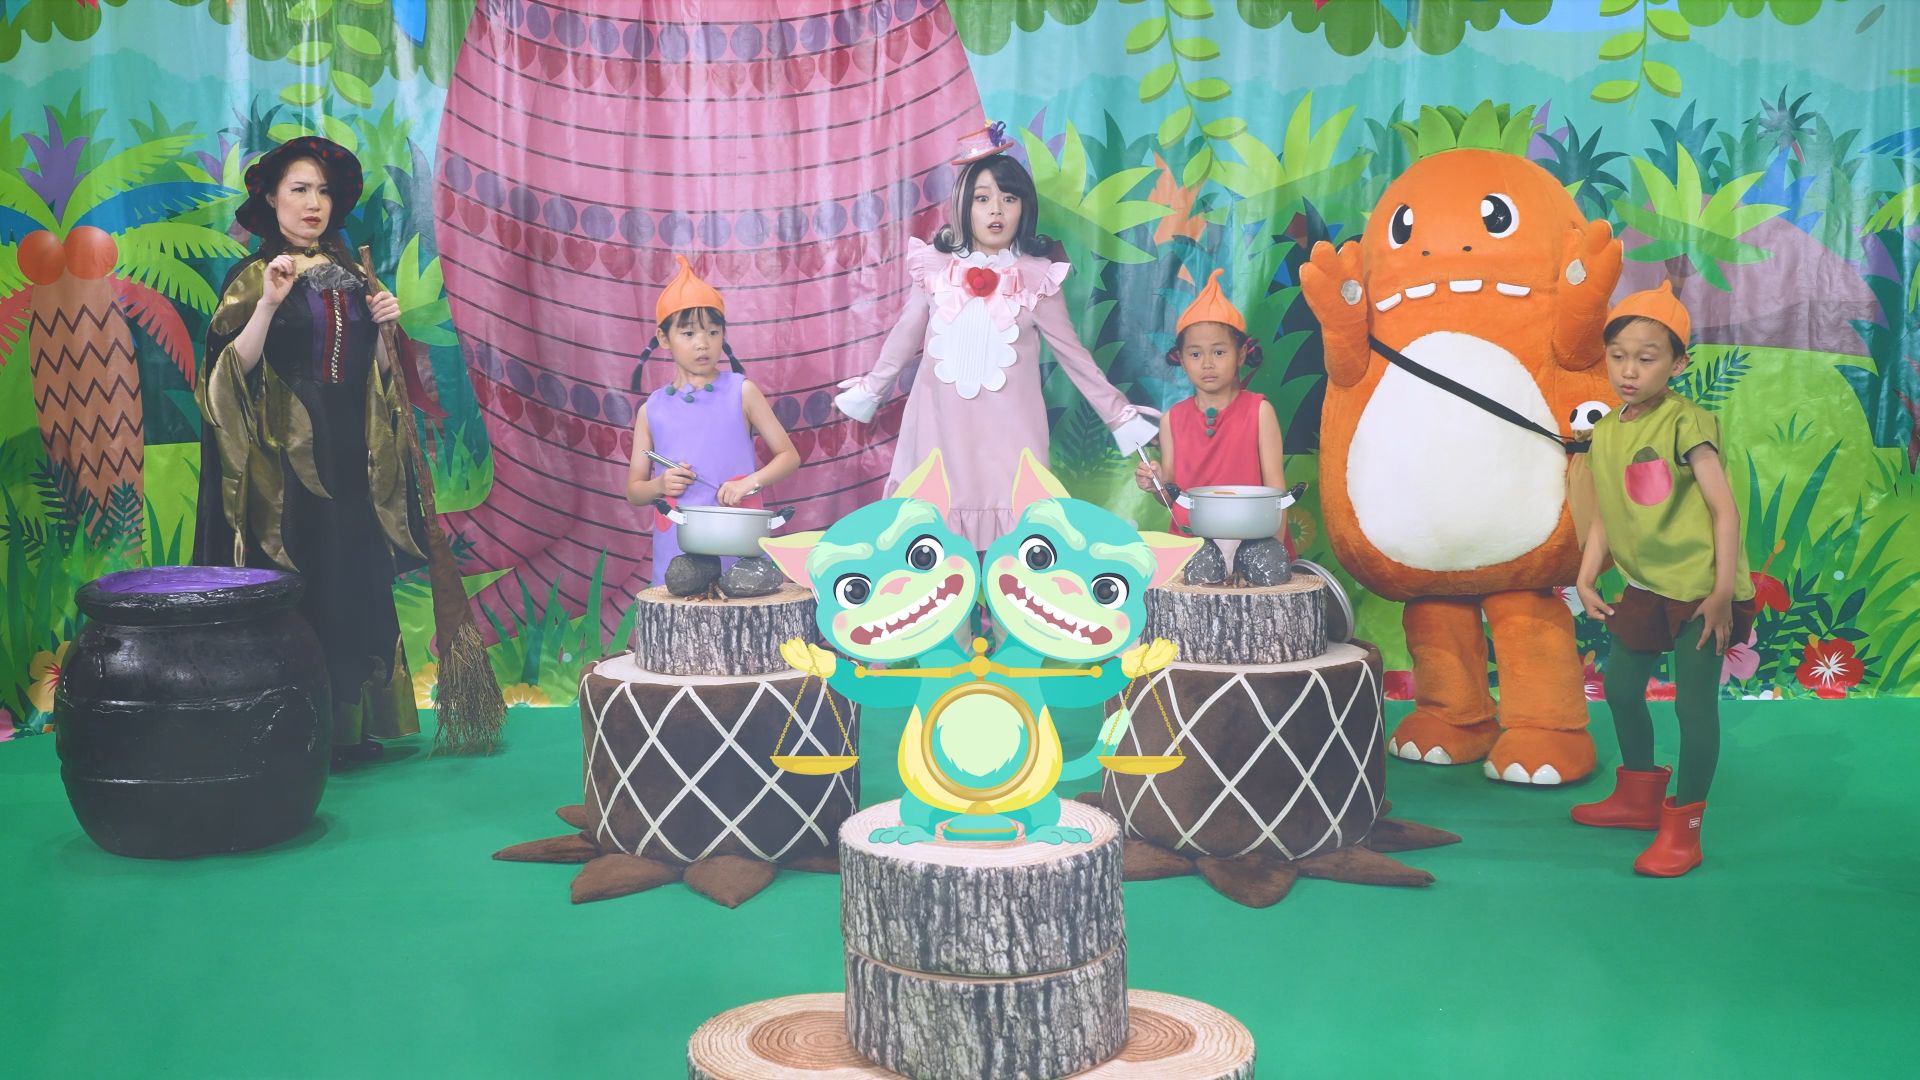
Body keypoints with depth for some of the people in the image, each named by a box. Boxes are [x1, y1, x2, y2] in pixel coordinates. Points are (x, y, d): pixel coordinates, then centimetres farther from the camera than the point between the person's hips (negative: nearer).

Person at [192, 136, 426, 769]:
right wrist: (269, 302, -25)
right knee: (301, 587, -6)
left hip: (353, 454, 5)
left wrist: (384, 323, 2)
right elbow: (234, 368, -14)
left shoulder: (348, 271, 14)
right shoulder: (253, 277, -2)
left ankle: (353, 727, 13)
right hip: (289, 457, -5)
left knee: (358, 585, 5)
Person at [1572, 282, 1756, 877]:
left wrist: (1723, 591, -19)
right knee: (1621, 688, 18)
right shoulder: (1606, 431, 5)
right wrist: (1586, 579, 2)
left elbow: (1724, 508, -17)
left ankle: (1682, 828, 5)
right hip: (1645, 586, 8)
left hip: (1700, 589, -8)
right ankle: (1640, 796, 39)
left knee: (1694, 703, -6)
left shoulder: (1685, 422, -15)